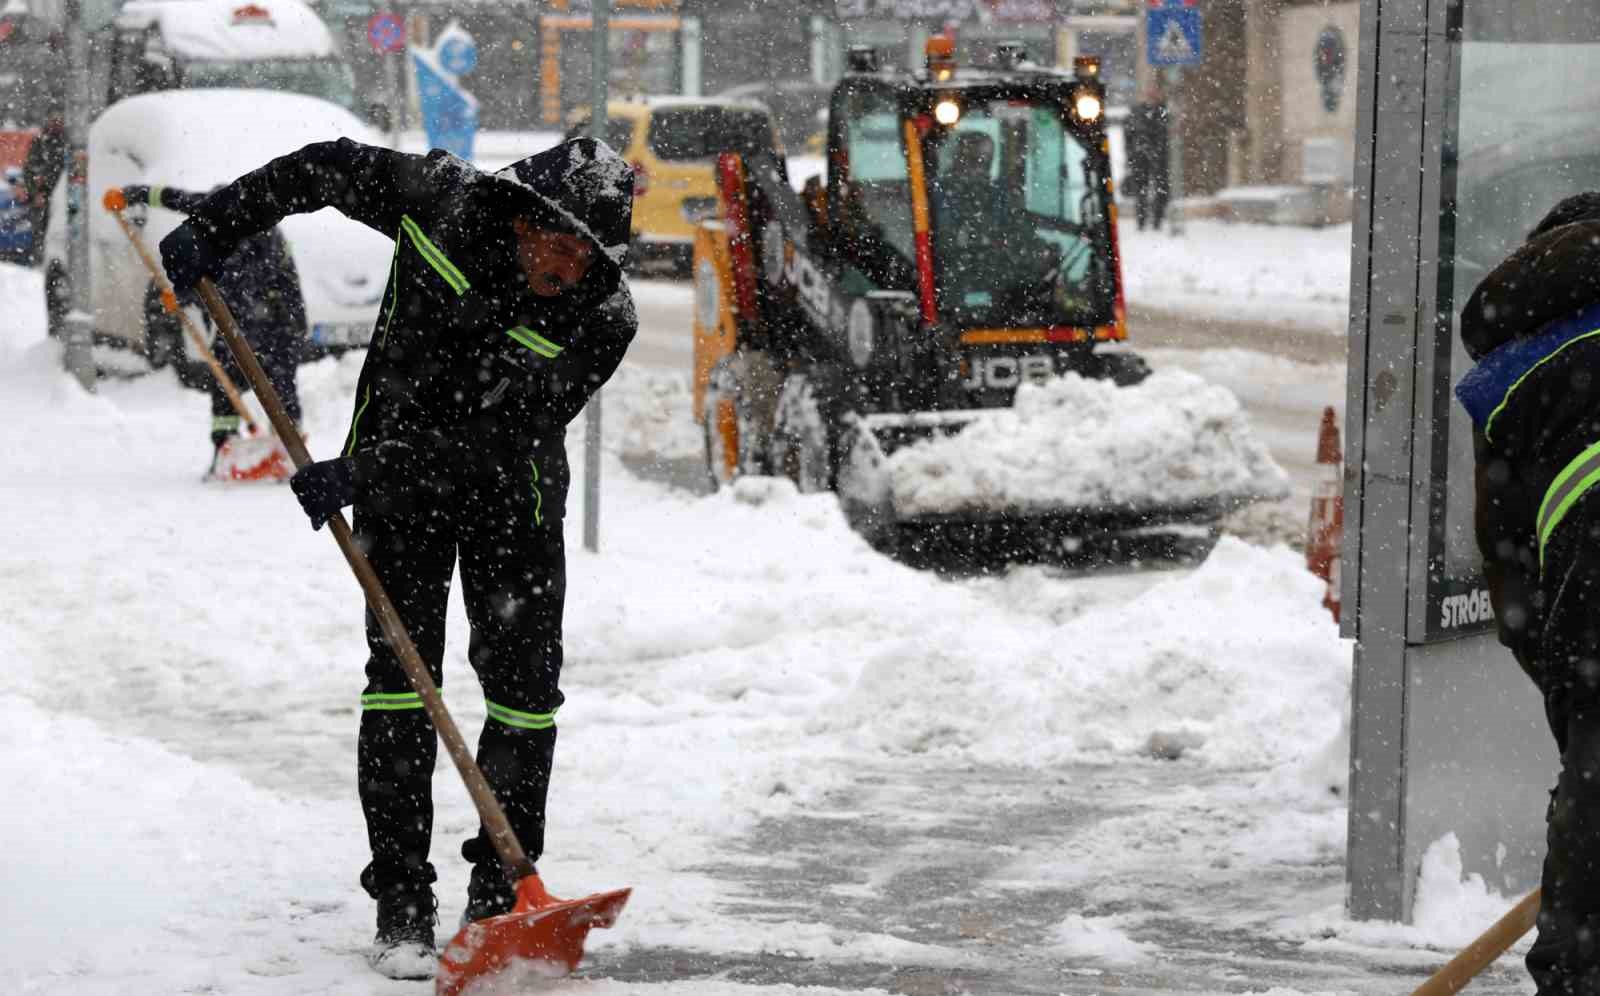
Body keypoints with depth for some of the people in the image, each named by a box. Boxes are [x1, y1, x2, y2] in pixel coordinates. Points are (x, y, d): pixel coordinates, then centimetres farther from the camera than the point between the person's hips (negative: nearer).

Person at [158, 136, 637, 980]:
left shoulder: (604, 319, -23)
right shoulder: (442, 201, -21)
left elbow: (501, 441, -27)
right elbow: (329, 168, -2)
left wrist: (364, 473, -32)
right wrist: (216, 225, -2)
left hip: (511, 495, 0)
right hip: (398, 471, 0)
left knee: (525, 685, -3)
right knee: (402, 668, -8)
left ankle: (498, 894, 12)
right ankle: (402, 906, -6)